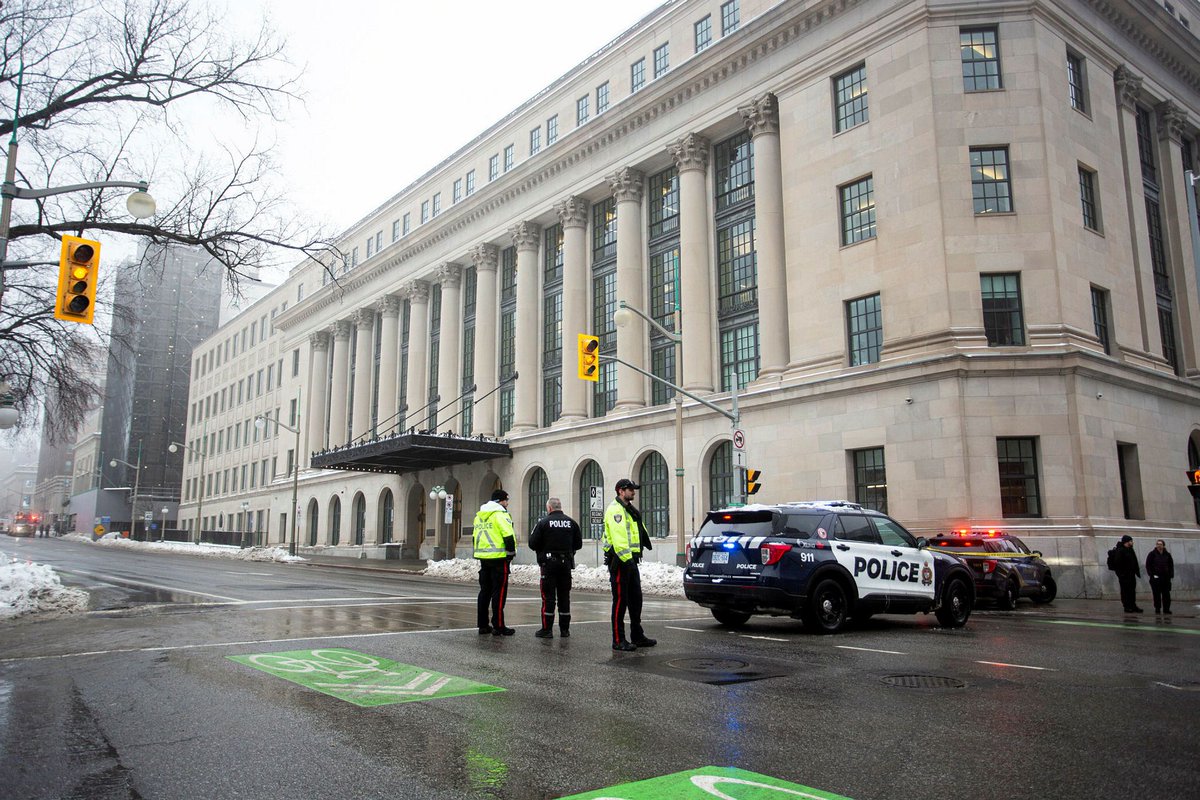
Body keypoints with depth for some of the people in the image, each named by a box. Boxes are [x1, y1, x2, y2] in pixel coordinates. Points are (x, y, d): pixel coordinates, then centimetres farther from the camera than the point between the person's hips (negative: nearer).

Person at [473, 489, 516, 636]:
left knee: (485, 591, 13)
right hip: (499, 558, -8)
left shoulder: (479, 516, 16)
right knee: (499, 592, -3)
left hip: (483, 558, 8)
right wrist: (511, 552, -6)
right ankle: (498, 626, -2)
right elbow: (508, 536, -18)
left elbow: (475, 537, 20)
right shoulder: (500, 515, -11)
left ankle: (483, 625, 16)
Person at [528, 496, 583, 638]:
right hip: (566, 563, 4)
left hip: (549, 564, -4)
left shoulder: (543, 522, -8)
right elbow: (578, 543, 8)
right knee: (564, 596, 11)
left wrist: (541, 550, 11)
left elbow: (532, 544, -9)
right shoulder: (571, 523, 4)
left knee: (548, 597, 1)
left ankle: (547, 629, 1)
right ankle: (565, 629, 15)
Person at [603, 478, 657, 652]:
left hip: (630, 560, 10)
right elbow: (618, 537, -24)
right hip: (619, 561, -10)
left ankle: (637, 636, 23)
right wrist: (626, 558, -31)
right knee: (620, 601, -5)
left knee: (636, 599, 14)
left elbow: (639, 532, 30)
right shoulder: (615, 510, -14)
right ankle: (618, 640, 2)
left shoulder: (630, 510, 19)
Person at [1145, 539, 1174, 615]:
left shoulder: (1167, 554, 9)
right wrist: (1151, 574, -9)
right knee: (1156, 594, 0)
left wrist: (1171, 575, 3)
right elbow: (1148, 565, -2)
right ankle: (1157, 608, 6)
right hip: (1156, 577, -3)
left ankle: (1166, 609, 9)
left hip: (1166, 577, 3)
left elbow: (1171, 565, 14)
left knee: (1166, 594, 3)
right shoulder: (1152, 554, -1)